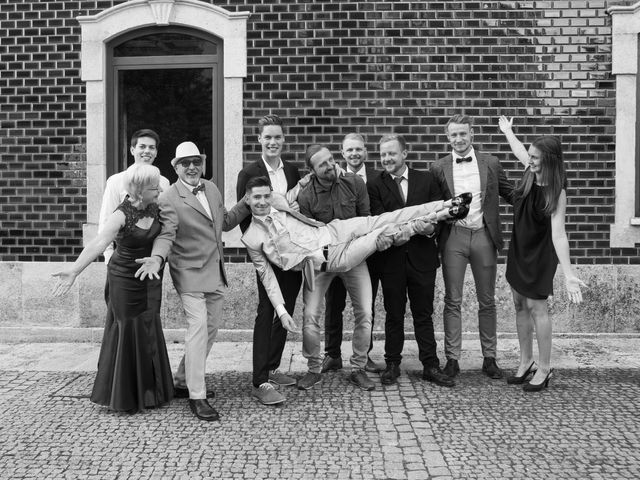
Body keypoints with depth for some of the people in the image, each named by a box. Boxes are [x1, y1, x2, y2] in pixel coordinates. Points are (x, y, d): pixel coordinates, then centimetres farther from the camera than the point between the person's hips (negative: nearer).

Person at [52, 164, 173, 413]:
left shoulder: (155, 206, -4)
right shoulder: (121, 215, -20)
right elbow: (98, 243, -32)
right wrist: (74, 271, -42)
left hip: (150, 276, 5)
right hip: (125, 278, -5)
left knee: (148, 329, 8)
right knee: (127, 330, 1)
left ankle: (147, 390, 22)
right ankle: (123, 395, 16)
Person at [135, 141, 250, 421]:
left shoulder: (212, 189, 9)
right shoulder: (169, 199, -12)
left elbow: (225, 223, 18)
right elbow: (167, 235, -19)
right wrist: (157, 258, -38)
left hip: (215, 273, 8)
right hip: (190, 273, -8)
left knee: (211, 329, 14)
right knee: (198, 327, -15)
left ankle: (183, 382, 31)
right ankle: (196, 397, -8)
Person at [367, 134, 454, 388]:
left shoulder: (426, 179, 6)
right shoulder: (374, 185, 1)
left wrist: (432, 227, -19)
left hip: (422, 256, 1)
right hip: (391, 258, 0)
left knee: (424, 314, 8)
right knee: (394, 314, 10)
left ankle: (430, 366, 16)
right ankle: (392, 364, 22)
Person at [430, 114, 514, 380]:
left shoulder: (490, 163, 5)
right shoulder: (438, 168, 3)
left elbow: (511, 194, 7)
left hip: (484, 236, 1)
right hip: (453, 237, -1)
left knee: (487, 301, 8)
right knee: (452, 301, 3)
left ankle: (489, 358, 18)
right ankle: (452, 358, 11)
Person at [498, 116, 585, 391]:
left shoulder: (556, 191, -23)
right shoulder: (530, 172, -6)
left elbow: (558, 233, -32)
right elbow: (520, 152, 19)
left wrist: (568, 273, -40)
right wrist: (507, 131, 37)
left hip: (540, 254, -7)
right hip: (518, 249, 7)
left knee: (536, 307, -2)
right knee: (520, 305, 11)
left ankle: (544, 368, 11)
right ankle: (526, 362, 23)